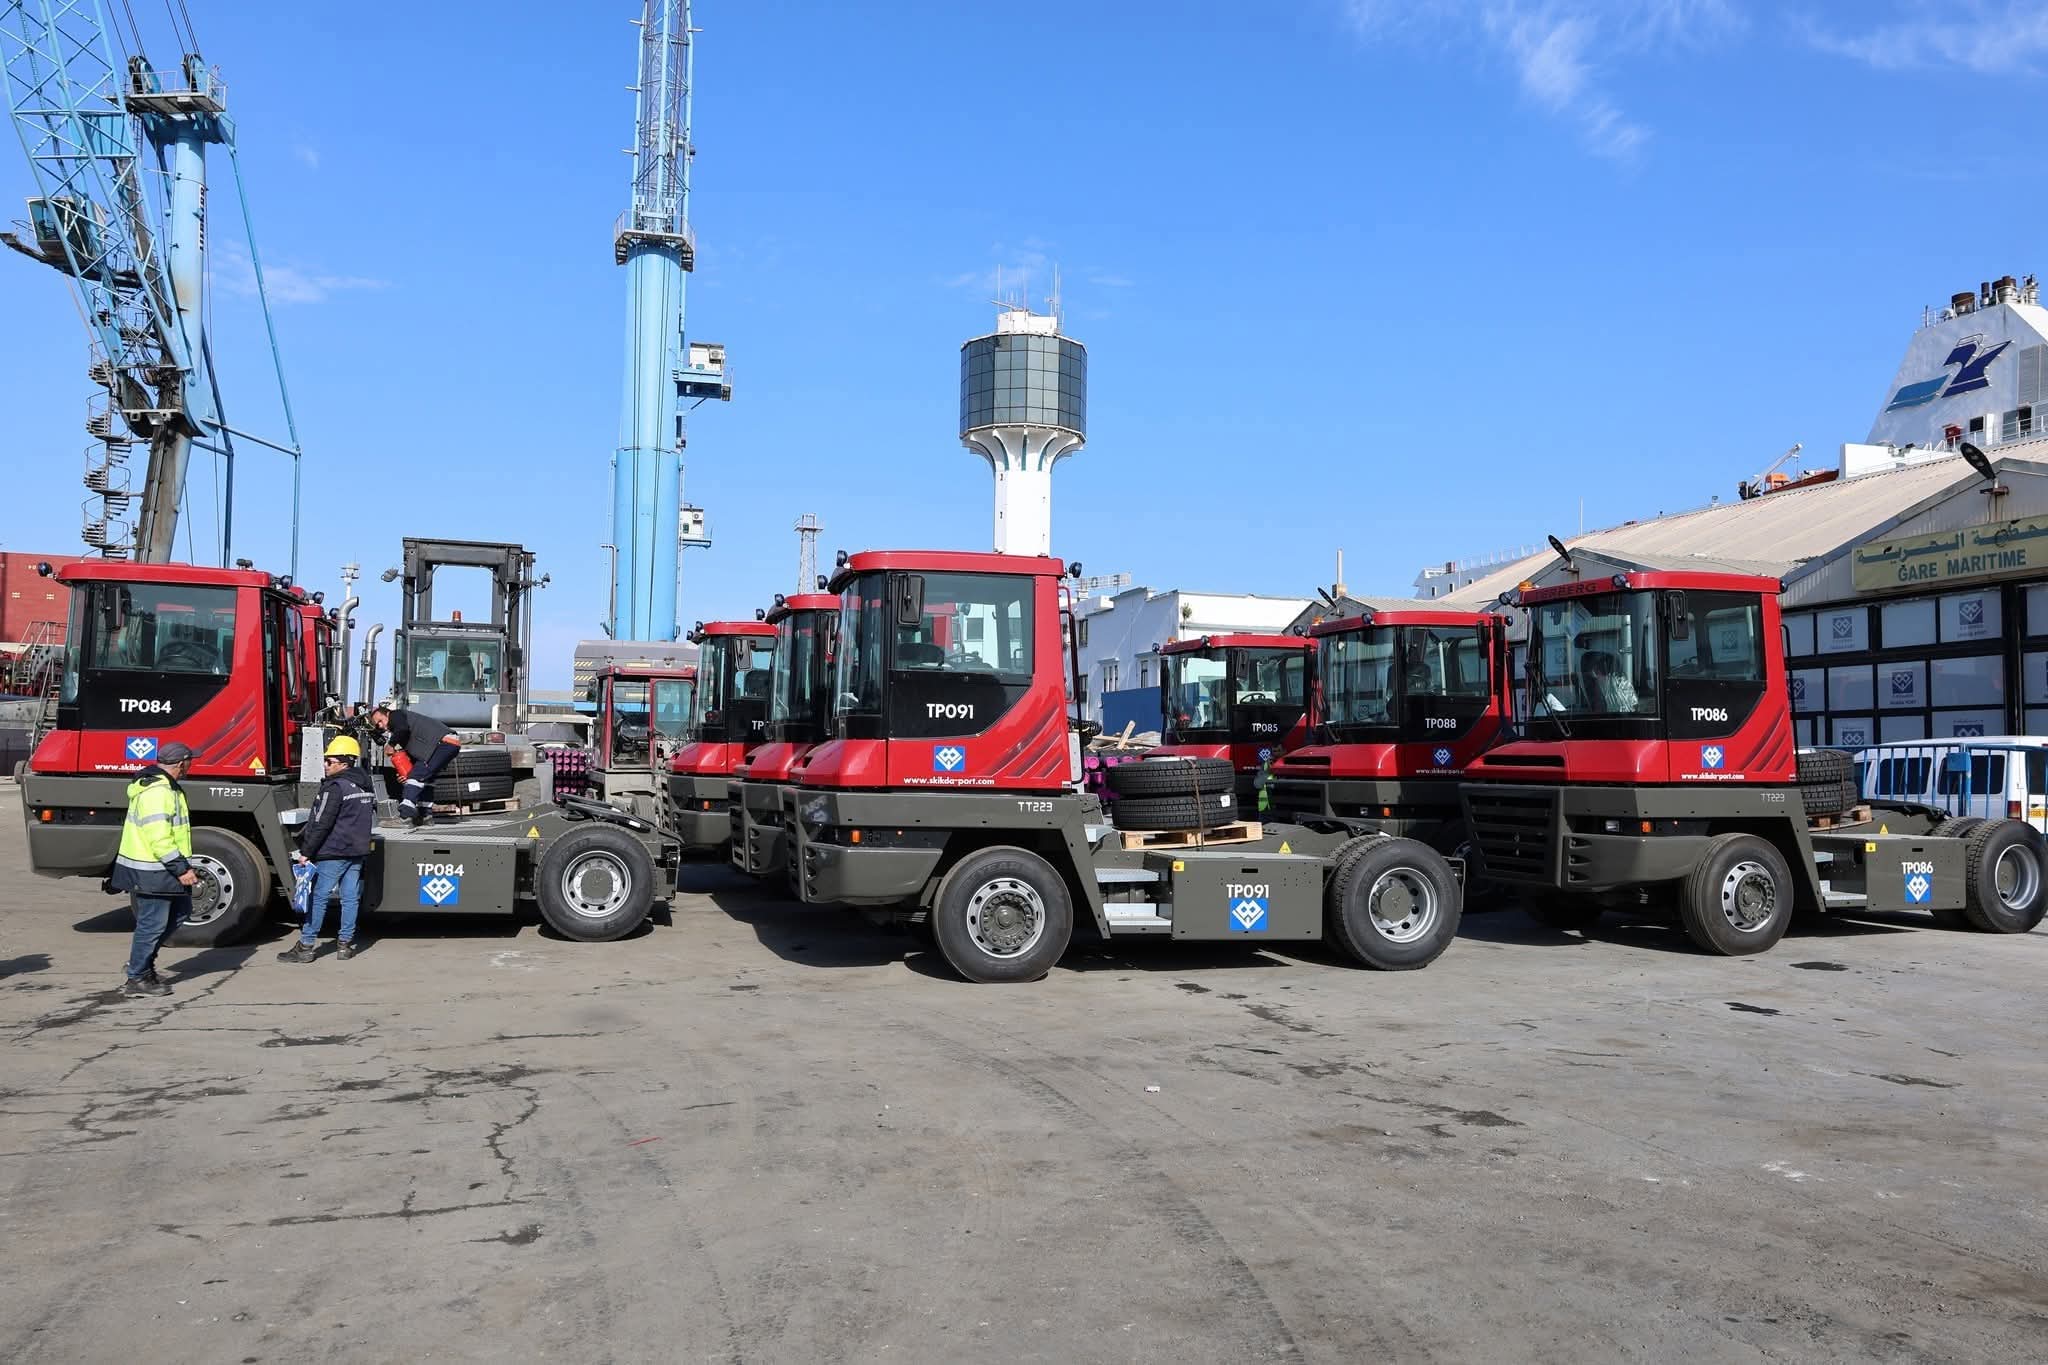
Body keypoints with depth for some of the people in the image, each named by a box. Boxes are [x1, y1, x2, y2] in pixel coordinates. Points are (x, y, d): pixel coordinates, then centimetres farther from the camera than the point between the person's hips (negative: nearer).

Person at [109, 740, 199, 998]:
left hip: (160, 870, 11)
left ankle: (142, 962, 27)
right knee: (152, 924, -1)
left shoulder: (164, 786, 13)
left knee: (179, 911, 18)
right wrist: (181, 869, -22)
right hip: (150, 873, -11)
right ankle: (137, 979, 10)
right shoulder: (157, 792, -22)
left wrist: (181, 866, 23)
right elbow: (159, 839, -26)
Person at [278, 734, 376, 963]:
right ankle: (346, 944, 11)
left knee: (318, 897, -2)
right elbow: (371, 818, 24)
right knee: (350, 898, 8)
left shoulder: (335, 787, -15)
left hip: (333, 852, -8)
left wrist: (306, 852, -13)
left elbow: (321, 824, -17)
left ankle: (306, 946, 1)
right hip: (357, 851, 8)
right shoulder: (366, 786, 12)